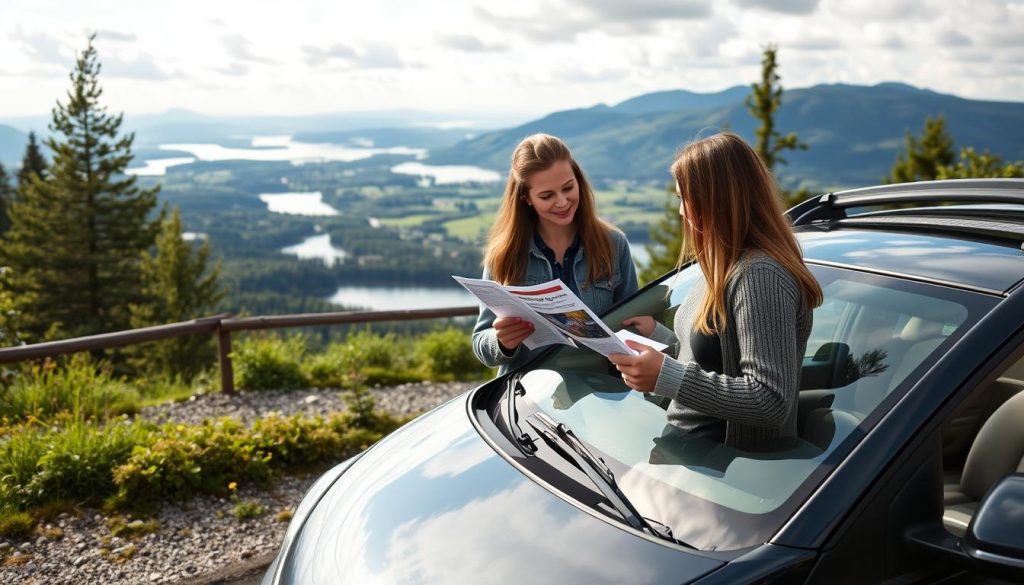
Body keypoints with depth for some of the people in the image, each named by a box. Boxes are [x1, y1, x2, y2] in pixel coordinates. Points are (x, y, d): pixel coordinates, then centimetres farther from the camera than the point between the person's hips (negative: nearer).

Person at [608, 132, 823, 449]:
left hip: (727, 461, -9)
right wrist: (656, 333, 20)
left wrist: (666, 377, -29)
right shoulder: (726, 266, 12)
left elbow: (772, 401, -26)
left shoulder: (760, 275, -20)